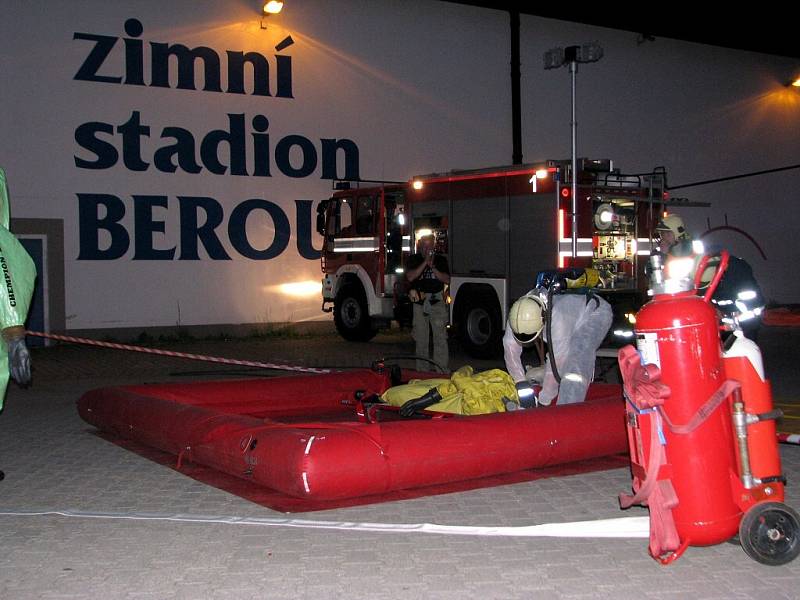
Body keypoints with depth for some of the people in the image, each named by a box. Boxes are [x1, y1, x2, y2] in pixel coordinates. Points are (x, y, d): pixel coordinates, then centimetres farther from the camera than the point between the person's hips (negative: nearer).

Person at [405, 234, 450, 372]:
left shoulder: (441, 260, 10)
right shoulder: (414, 259, 9)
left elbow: (446, 280, 1)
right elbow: (410, 277, -7)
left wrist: (432, 267, -9)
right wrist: (425, 262, -11)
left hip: (437, 302, -1)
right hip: (419, 302, 1)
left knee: (440, 337, -8)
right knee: (421, 340, 7)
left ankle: (442, 370, -9)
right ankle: (423, 371, 15)